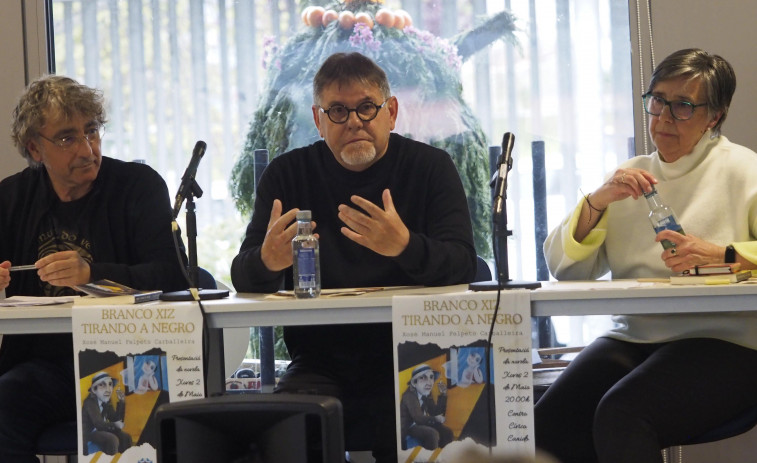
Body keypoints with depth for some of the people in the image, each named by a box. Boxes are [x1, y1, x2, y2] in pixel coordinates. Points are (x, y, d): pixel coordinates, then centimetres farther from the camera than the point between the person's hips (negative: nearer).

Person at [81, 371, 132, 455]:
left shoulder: (107, 403, 6)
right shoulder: (90, 402, -18)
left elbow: (116, 419, 2)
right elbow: (98, 424, -28)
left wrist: (121, 402, -4)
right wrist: (115, 425, -21)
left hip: (101, 431, 8)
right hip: (89, 434, -8)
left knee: (125, 437, -4)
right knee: (112, 439, -30)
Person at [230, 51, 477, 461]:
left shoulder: (431, 166, 5)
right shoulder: (287, 174, 8)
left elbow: (463, 266, -8)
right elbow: (243, 279, 1)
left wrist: (406, 247, -31)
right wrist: (267, 261, -25)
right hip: (320, 362, 1)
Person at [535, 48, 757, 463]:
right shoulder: (629, 176, 20)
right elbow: (563, 267, 13)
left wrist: (722, 255, -20)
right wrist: (597, 201, -2)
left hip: (720, 340, -4)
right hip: (632, 337, 5)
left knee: (620, 414, -32)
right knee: (548, 426, -22)